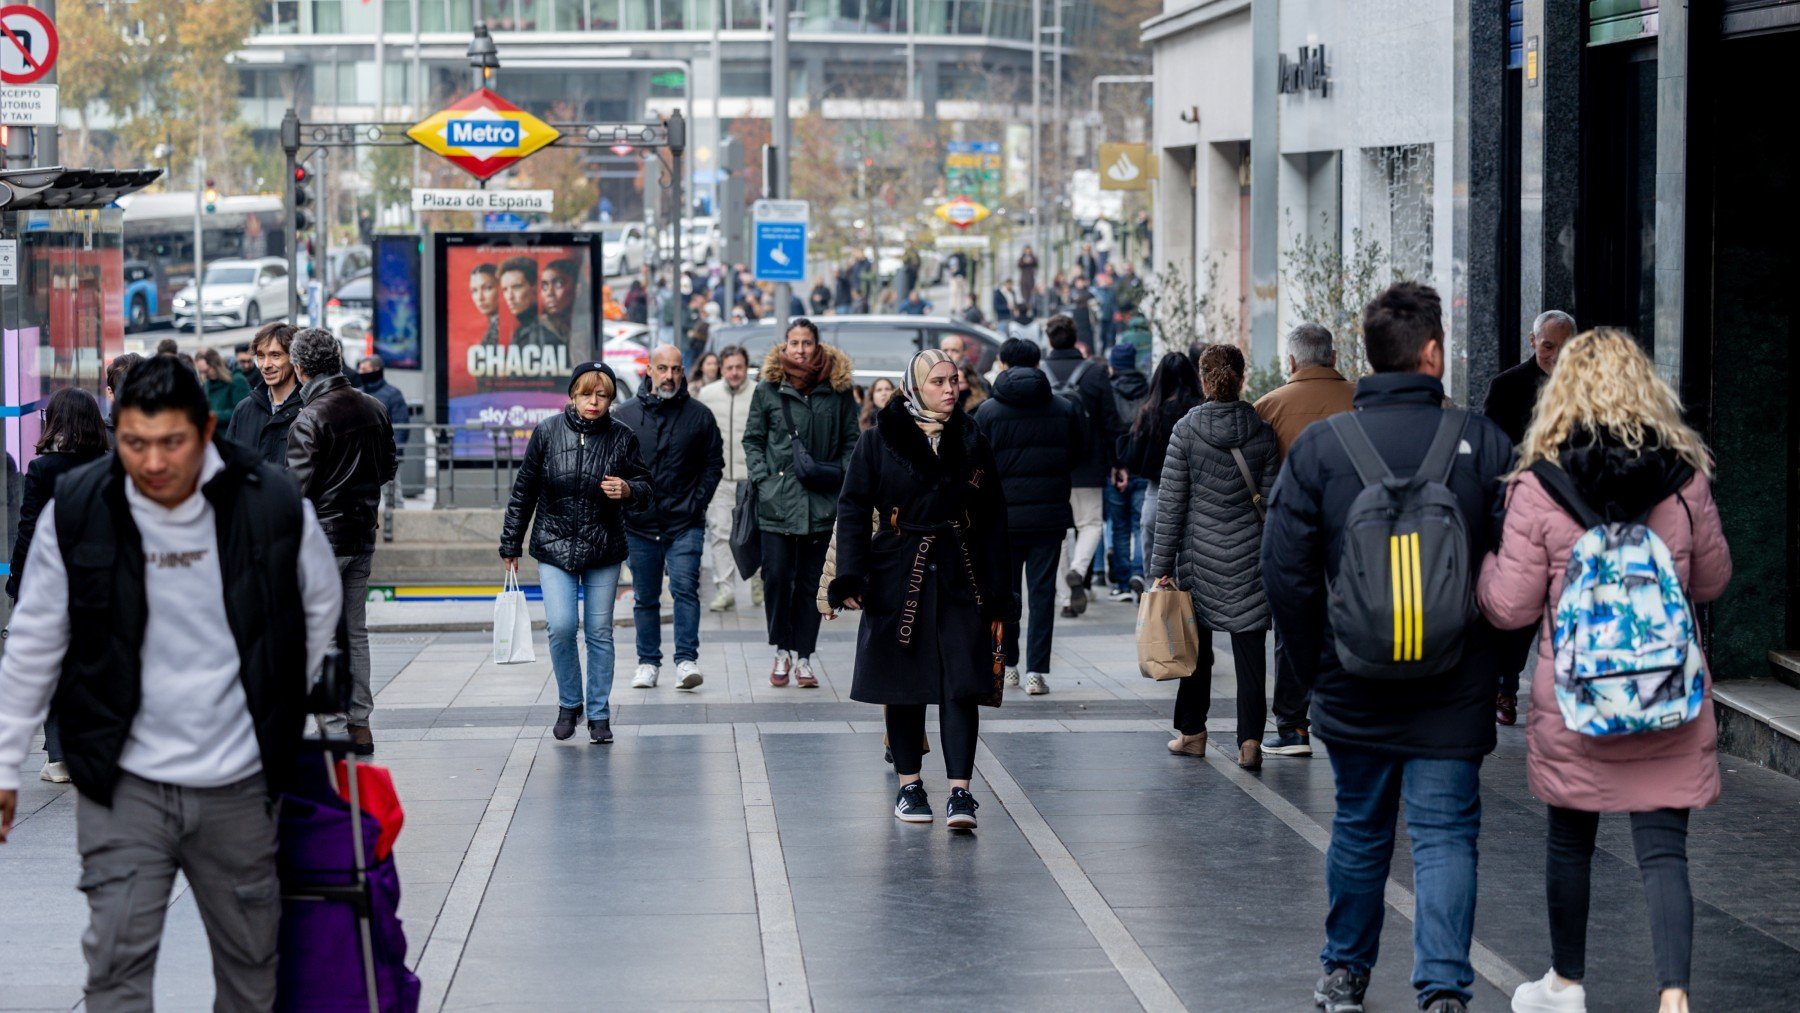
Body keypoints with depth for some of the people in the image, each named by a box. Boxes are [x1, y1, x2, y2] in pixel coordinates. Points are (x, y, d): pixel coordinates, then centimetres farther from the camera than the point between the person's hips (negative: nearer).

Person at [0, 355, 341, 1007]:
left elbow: (321, 607, 10)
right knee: (118, 961, -6)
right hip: (123, 783, -1)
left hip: (240, 782, 1)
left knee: (250, 955, 15)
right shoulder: (76, 510, -10)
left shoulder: (275, 506, -10)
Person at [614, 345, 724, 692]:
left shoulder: (699, 415, 3)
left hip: (685, 524, -2)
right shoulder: (625, 416, 4)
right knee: (645, 598, 10)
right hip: (640, 525, 2)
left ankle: (687, 660, -11)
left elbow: (714, 464, 8)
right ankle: (648, 663, 19)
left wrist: (697, 503, -2)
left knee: (685, 589, -14)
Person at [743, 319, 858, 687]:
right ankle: (781, 650, 11)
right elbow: (753, 439, 9)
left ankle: (802, 656, 13)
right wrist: (761, 477, -3)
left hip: (820, 501, 1)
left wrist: (839, 472, -3)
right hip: (777, 501, -1)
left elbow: (851, 440, 11)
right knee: (776, 576, -6)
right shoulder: (768, 390, 4)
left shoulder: (837, 390, 5)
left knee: (810, 581, 5)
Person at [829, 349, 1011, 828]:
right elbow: (853, 509, 0)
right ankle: (909, 786, 18)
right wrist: (851, 578, -12)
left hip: (960, 580, 1)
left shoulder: (971, 442, 8)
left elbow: (993, 520, 10)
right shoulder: (879, 442, 1)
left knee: (963, 684, -8)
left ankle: (960, 793, -11)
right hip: (899, 578, -1)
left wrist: (997, 596, 6)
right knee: (904, 686, 6)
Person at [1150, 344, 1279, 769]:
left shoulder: (1186, 430, -6)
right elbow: (1272, 499, 0)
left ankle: (1192, 733, 22)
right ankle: (1250, 740, -5)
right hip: (1249, 556, 1)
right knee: (1250, 647, 1)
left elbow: (1171, 503, -5)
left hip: (1200, 555, 0)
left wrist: (1162, 566, -1)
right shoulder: (1261, 431, -2)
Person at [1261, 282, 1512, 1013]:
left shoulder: (1318, 448, -4)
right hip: (1454, 693, -1)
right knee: (1445, 834, 2)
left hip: (1354, 689, 2)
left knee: (1359, 828, 17)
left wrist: (1313, 668, 7)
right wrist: (1498, 666, 8)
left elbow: (1285, 571, -5)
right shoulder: (1484, 444, -6)